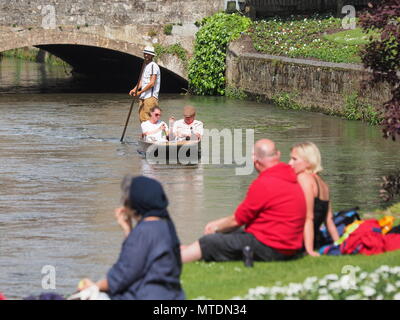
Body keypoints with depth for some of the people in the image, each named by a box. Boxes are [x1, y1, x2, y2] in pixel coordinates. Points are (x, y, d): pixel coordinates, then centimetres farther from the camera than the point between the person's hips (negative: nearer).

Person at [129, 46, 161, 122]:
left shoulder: (153, 66, -10)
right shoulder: (145, 66, 19)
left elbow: (152, 83, -16)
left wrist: (140, 92, -14)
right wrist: (135, 89, 3)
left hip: (151, 97, -9)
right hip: (143, 96, 9)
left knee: (149, 119, -13)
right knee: (142, 118, 6)